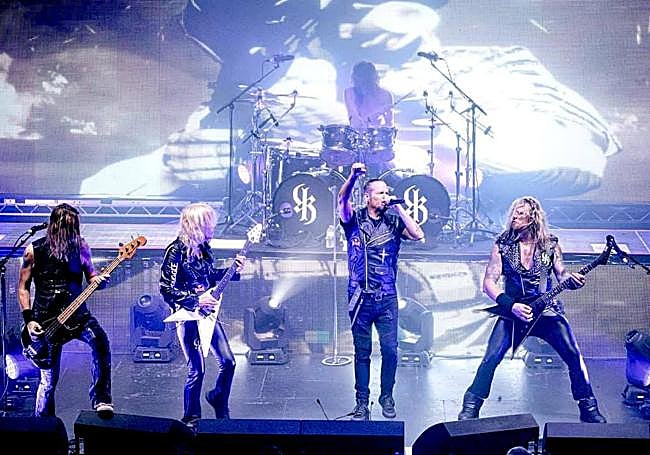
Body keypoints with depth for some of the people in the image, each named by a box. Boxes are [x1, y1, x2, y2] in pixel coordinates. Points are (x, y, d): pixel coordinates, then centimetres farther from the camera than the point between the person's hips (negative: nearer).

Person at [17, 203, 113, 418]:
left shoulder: (80, 246, 0)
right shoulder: (34, 250, -6)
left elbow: (90, 276, 9)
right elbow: (23, 286, 0)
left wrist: (98, 279, -16)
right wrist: (29, 320, -8)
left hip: (76, 314, 1)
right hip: (46, 320, -1)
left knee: (100, 340, -31)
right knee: (48, 381, 2)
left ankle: (100, 400, -23)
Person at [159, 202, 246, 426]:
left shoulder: (203, 248, 8)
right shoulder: (176, 251, -15)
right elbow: (166, 289, -16)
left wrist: (233, 270, 7)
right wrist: (195, 301, -21)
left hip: (207, 313, 7)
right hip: (188, 317, -7)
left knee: (228, 362, 7)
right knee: (197, 370, -4)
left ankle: (218, 400, 34)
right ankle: (191, 419, 14)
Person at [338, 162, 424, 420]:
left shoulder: (393, 222, 7)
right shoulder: (355, 220, 2)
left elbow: (418, 235, -9)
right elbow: (342, 200, -17)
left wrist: (399, 208, -7)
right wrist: (353, 178, -34)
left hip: (387, 297, 1)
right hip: (360, 297, -1)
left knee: (390, 350, -2)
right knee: (362, 352, 5)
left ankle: (387, 398, 16)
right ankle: (362, 402, 15)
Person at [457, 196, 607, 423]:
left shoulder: (550, 244, 4)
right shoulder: (502, 245, 0)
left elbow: (561, 274, 10)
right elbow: (488, 282, -4)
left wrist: (571, 279, -16)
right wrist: (511, 305, -18)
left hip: (546, 309, 1)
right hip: (512, 310, -1)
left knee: (574, 356, -10)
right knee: (491, 358, -16)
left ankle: (589, 409, 9)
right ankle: (470, 409, -6)